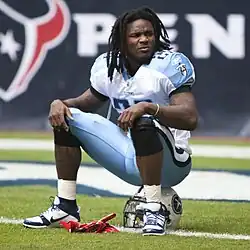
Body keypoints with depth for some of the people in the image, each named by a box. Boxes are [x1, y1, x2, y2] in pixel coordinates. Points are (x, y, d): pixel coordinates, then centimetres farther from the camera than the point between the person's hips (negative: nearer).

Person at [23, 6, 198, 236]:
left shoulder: (170, 64, -15)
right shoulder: (108, 66, 3)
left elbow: (190, 118, -26)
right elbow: (87, 102, 20)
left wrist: (147, 107, -39)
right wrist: (60, 103, -3)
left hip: (171, 163, -7)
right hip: (130, 159, 7)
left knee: (143, 123, -38)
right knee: (67, 116, 2)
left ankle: (155, 211, -31)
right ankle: (65, 206, 4)